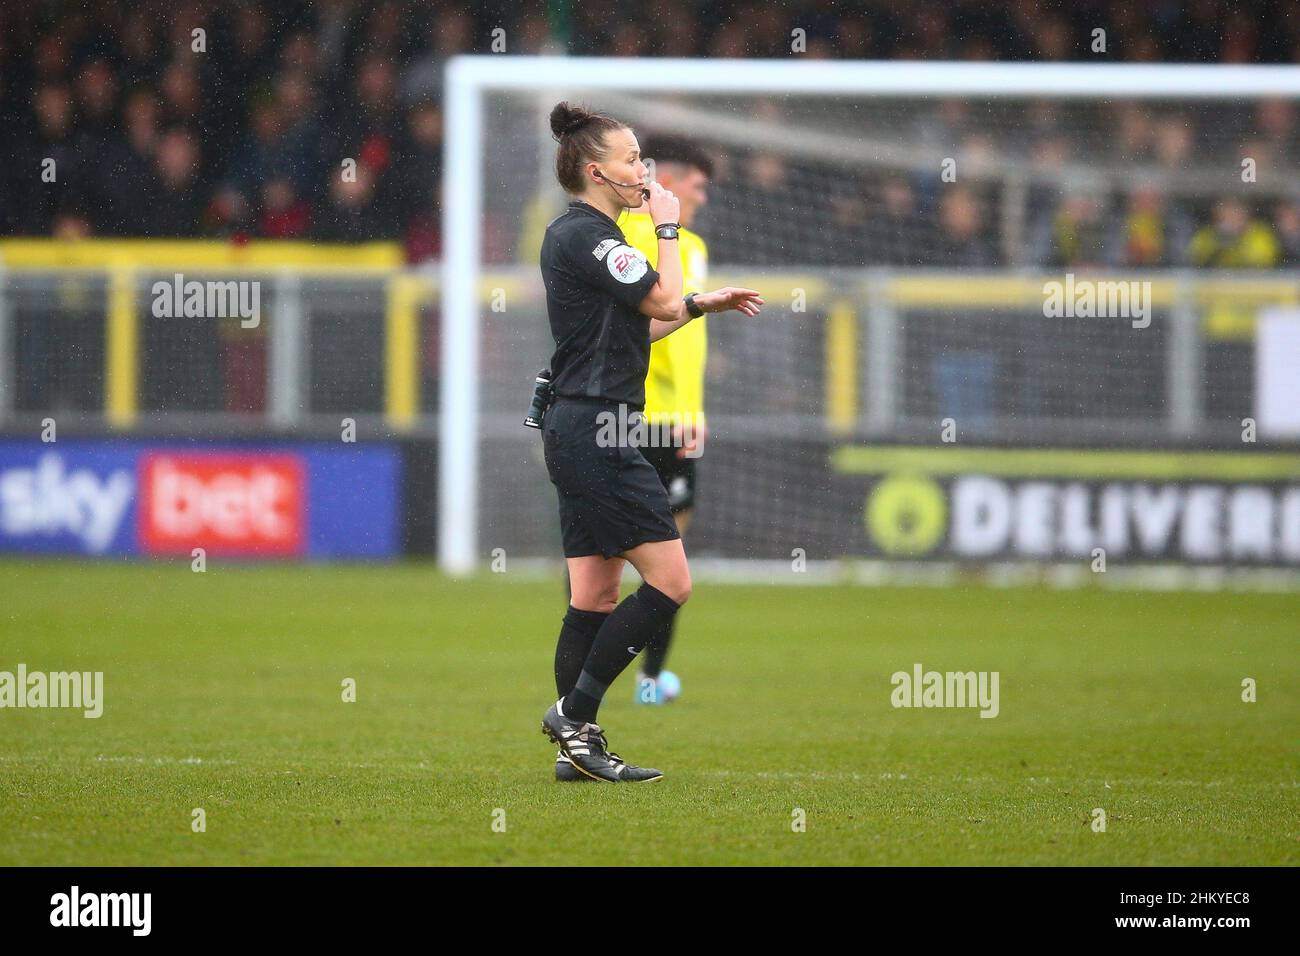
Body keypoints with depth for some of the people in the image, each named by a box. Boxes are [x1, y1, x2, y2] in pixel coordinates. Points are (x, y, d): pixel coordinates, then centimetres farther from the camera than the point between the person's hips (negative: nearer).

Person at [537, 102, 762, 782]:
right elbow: (663, 299, -16)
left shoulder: (581, 235, 18)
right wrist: (667, 227, -4)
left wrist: (701, 306, 21)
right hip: (595, 431, -11)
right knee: (670, 581, -9)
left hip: (578, 432, 11)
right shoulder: (584, 235, -14)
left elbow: (631, 329, 27)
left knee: (596, 597, 9)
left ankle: (577, 749, 9)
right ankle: (575, 713, -6)